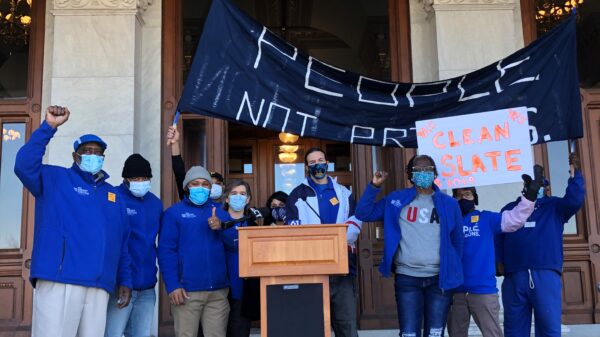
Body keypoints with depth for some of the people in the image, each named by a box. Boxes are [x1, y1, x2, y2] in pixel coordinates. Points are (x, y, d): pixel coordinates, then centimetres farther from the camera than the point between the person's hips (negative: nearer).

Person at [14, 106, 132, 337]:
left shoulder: (114, 195, 22)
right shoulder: (55, 179, 9)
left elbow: (121, 243, 21)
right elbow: (24, 165, -11)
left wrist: (125, 280, 16)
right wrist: (49, 127, -16)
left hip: (99, 287, 5)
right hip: (58, 281, -4)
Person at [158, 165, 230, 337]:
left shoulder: (219, 212, 15)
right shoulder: (173, 213, 3)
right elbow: (166, 251, -4)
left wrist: (221, 228, -11)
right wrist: (172, 285, -13)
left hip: (218, 290, 3)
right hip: (187, 290, -3)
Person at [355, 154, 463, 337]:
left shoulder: (449, 203, 6)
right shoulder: (397, 200, 5)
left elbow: (457, 240, 11)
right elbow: (363, 213, 4)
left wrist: (453, 271, 10)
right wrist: (374, 186, -6)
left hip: (439, 278, 1)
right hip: (407, 278, -1)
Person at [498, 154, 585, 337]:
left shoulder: (554, 206, 16)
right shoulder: (509, 209, 18)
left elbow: (575, 200, -6)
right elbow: (497, 240, 10)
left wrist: (574, 171, -13)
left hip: (546, 275, -1)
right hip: (513, 277, 1)